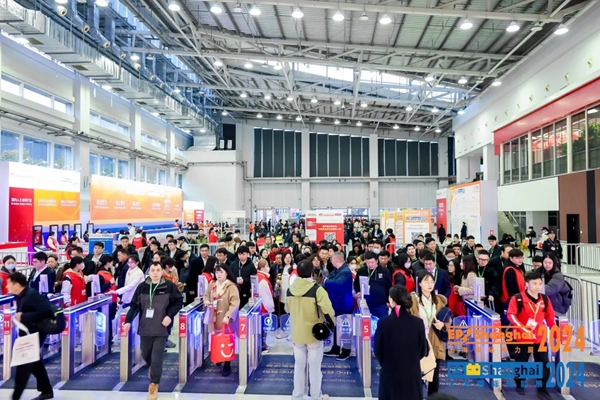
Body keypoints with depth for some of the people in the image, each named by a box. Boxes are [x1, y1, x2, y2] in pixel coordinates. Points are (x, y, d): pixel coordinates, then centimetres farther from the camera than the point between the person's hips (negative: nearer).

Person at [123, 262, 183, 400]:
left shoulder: (169, 286, -8)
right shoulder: (142, 287, -1)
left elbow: (179, 302, -1)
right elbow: (134, 305, 2)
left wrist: (170, 315, -13)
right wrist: (128, 321, -8)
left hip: (161, 329, -3)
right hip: (145, 328, 3)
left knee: (157, 358, -2)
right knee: (145, 354, 20)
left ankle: (154, 384, 18)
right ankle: (152, 367, 54)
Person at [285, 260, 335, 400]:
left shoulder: (290, 290, -4)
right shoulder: (317, 290, -19)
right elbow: (329, 311, -21)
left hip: (297, 333, 4)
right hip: (314, 333, -4)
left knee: (299, 365, 17)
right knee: (314, 367, 10)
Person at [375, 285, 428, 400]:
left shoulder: (383, 322, -14)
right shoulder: (418, 322, -9)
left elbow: (377, 349, -4)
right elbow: (423, 350, 1)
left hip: (390, 373, -1)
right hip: (412, 374, 1)